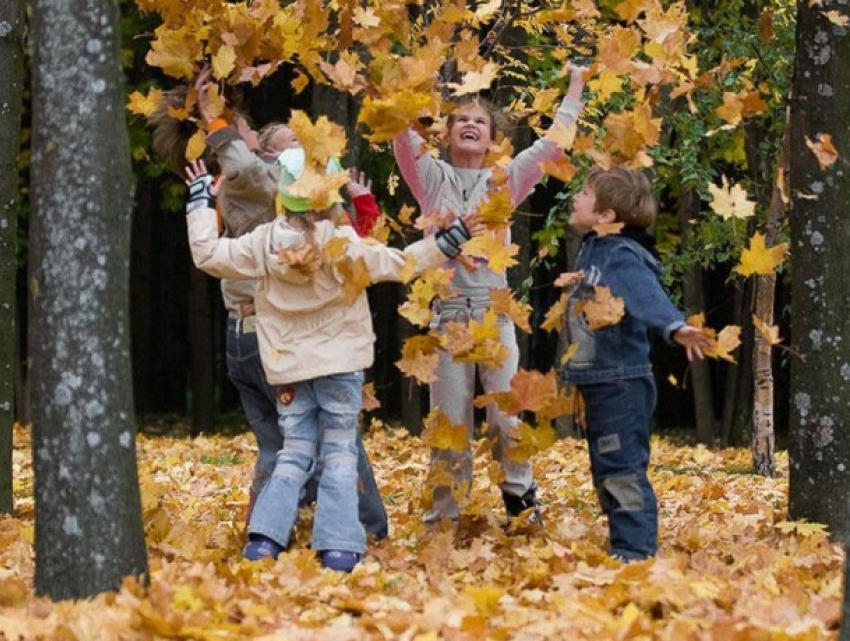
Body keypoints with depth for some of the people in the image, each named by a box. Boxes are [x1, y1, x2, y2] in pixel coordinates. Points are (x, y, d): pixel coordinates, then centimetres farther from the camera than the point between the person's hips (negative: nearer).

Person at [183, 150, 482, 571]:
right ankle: (338, 548, -6)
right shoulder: (343, 245, -14)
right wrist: (448, 242, -7)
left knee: (294, 453, 11)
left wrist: (200, 201, 13)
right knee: (339, 453, 4)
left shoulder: (263, 244, -7)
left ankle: (264, 540, -2)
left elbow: (207, 254, 3)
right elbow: (399, 264, -10)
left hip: (289, 367, 3)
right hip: (340, 363, -3)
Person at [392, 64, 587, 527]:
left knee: (506, 418, -2)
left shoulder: (504, 181, 10)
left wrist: (575, 86, 8)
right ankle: (443, 518, 10)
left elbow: (553, 144, 8)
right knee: (449, 423, 2)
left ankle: (519, 497, 18)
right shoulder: (432, 178, 8)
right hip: (448, 312, -1)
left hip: (495, 311, 1)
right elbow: (402, 135, -6)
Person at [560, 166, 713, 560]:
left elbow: (648, 296, -36)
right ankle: (623, 549, 26)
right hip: (598, 384, 10)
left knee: (623, 471, -9)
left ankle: (636, 554, -7)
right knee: (606, 474, 17)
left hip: (622, 384, -10)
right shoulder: (591, 252, 13)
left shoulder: (621, 257, -17)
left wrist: (674, 327, -55)